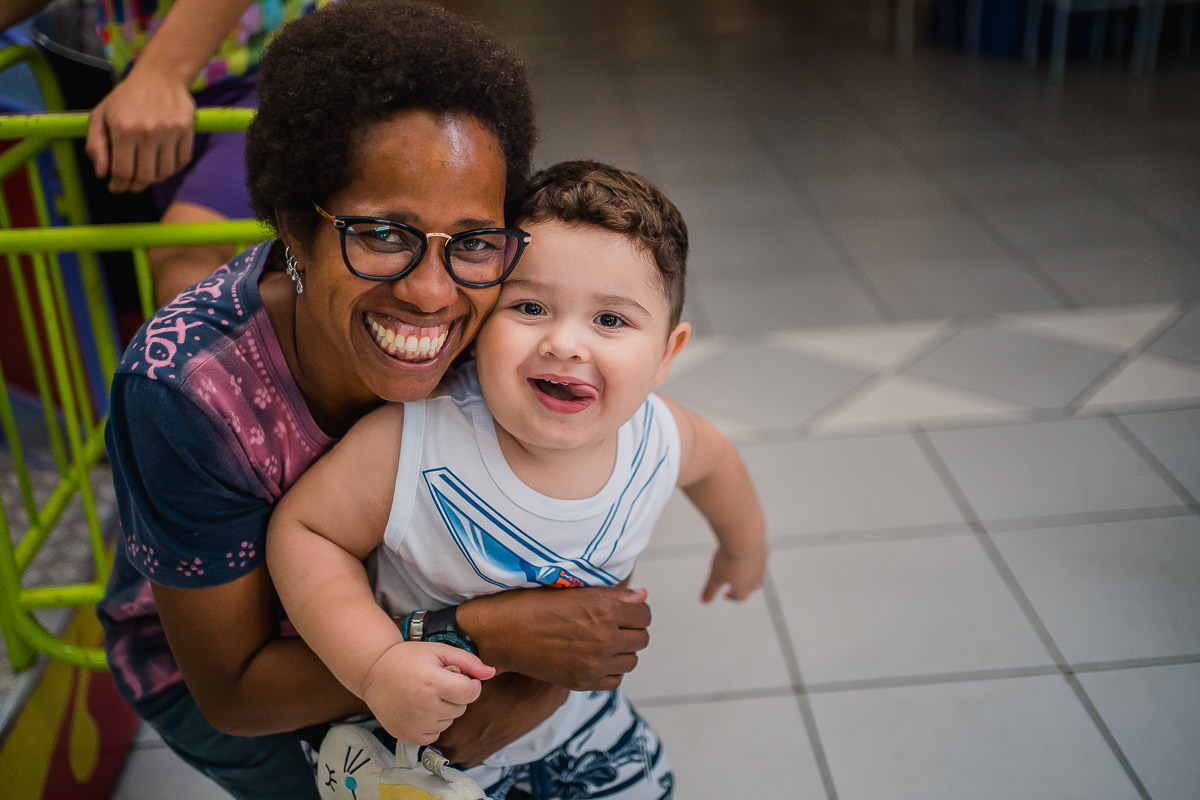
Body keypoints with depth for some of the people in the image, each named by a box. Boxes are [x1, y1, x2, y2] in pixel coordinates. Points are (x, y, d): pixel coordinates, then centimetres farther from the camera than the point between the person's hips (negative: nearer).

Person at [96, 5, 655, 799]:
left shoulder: (485, 326, -27)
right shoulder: (183, 390, -38)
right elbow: (233, 692, -29)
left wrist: (543, 678, -33)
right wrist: (483, 636, -38)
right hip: (202, 663, -2)